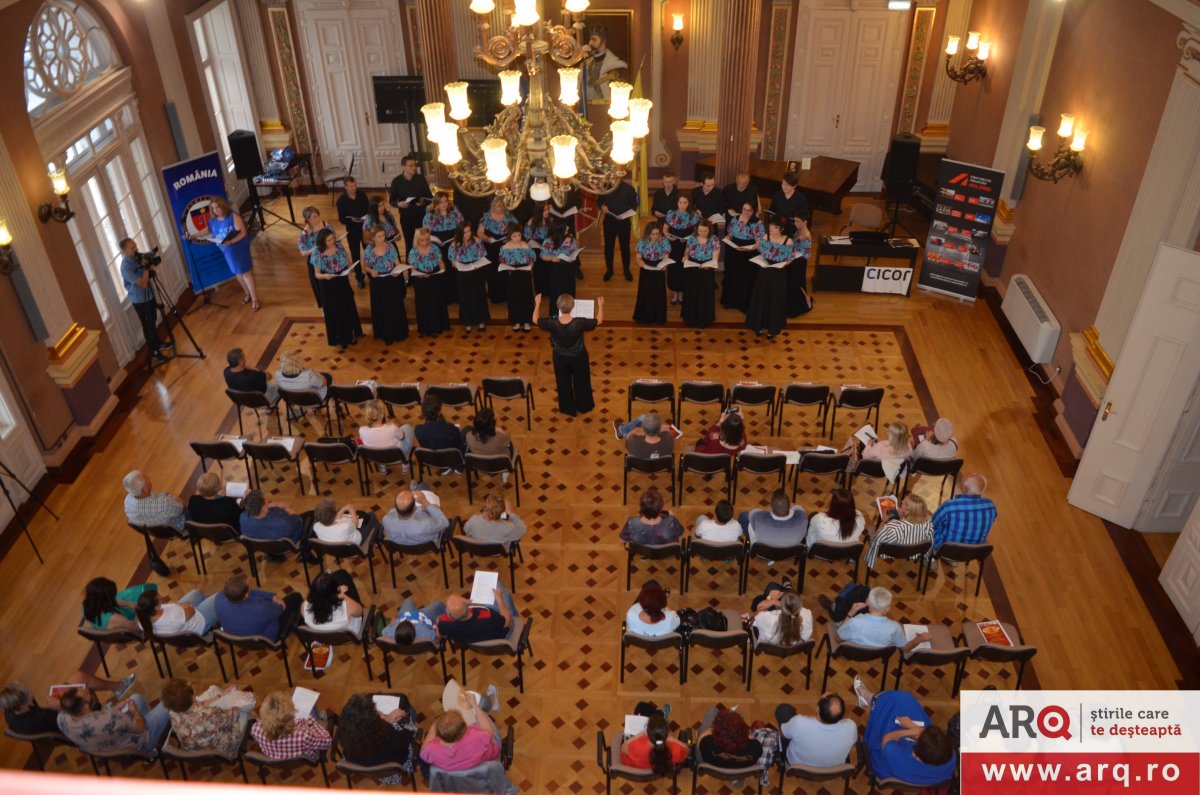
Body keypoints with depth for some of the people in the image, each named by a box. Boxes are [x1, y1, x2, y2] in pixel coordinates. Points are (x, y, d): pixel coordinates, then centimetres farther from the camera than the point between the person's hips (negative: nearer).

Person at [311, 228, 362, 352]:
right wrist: (324, 276, -34)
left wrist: (349, 266, -18)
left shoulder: (339, 247, -8)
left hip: (343, 284, 4)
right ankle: (339, 341, 25)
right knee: (334, 313, 9)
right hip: (328, 287, -4)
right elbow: (316, 274, -12)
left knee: (348, 310, 19)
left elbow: (347, 262, 5)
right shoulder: (317, 254, -18)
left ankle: (351, 335, 42)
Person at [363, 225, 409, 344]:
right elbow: (365, 267, 2)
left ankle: (398, 332, 26)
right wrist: (371, 271, -20)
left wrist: (398, 271, -24)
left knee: (395, 307, 10)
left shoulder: (390, 247, -8)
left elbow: (397, 263, -3)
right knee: (381, 309, 10)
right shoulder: (369, 250, -9)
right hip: (378, 283, 0)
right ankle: (385, 334, 24)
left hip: (392, 281, 0)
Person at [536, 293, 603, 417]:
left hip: (560, 357, 1)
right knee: (581, 381, 26)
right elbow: (599, 320, -16)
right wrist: (600, 305, 1)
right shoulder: (579, 323, -33)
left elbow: (535, 319, -10)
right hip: (578, 357, -1)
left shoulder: (552, 323, -30)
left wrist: (537, 303, 6)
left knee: (564, 383, 26)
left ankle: (568, 408, 45)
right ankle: (584, 406, 48)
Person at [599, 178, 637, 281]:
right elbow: (600, 200, 9)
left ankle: (626, 270, 25)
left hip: (624, 222, -1)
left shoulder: (629, 188, -7)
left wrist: (630, 214, -22)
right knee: (608, 246, 10)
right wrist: (602, 206, -14)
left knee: (625, 246, 9)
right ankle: (609, 270, 26)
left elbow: (634, 205, -3)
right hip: (609, 221, 1)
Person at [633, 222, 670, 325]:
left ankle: (658, 317, 24)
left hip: (658, 271, 0)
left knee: (658, 295, 10)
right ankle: (644, 316, 25)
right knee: (645, 294, 10)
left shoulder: (664, 241, -10)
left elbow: (666, 257, -10)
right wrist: (640, 261, -28)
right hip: (646, 271, 0)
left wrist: (664, 264, -31)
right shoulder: (642, 242, -8)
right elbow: (638, 257, -4)